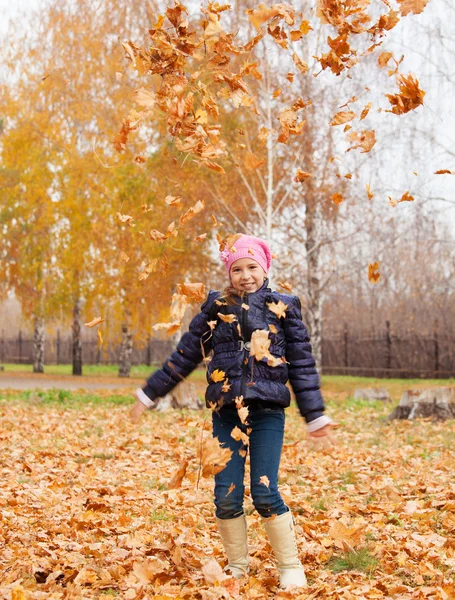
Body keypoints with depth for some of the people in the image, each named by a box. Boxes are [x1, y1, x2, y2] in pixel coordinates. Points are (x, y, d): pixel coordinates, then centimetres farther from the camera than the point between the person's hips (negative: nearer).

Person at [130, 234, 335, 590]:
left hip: (267, 411, -2)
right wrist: (149, 396, 12)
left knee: (265, 493, -9)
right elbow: (185, 356, 12)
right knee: (227, 494, -1)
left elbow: (302, 366, 6)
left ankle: (291, 567, 7)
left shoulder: (284, 307, 4)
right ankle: (237, 567, 17)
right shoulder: (217, 307, 8)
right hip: (226, 411, 2)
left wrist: (315, 415, 4)